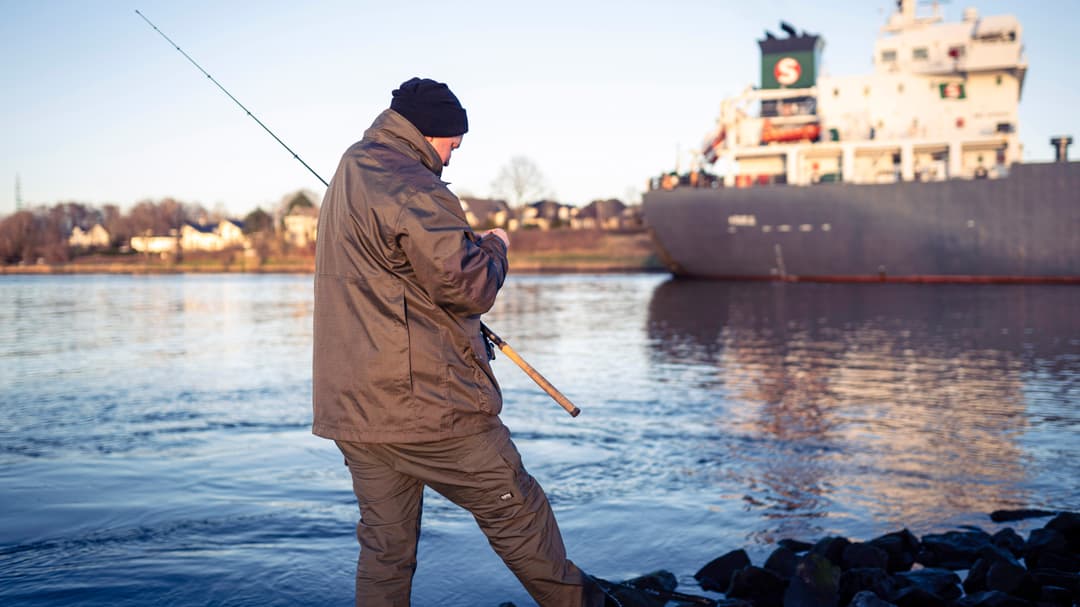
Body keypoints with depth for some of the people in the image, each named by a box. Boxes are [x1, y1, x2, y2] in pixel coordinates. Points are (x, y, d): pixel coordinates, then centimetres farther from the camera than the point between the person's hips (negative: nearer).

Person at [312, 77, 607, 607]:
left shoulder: (346, 180, 19)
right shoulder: (411, 189, -14)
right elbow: (467, 286, -16)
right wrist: (494, 247, 3)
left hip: (350, 405, 9)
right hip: (424, 404, -9)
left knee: (384, 545, 12)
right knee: (515, 509, 7)